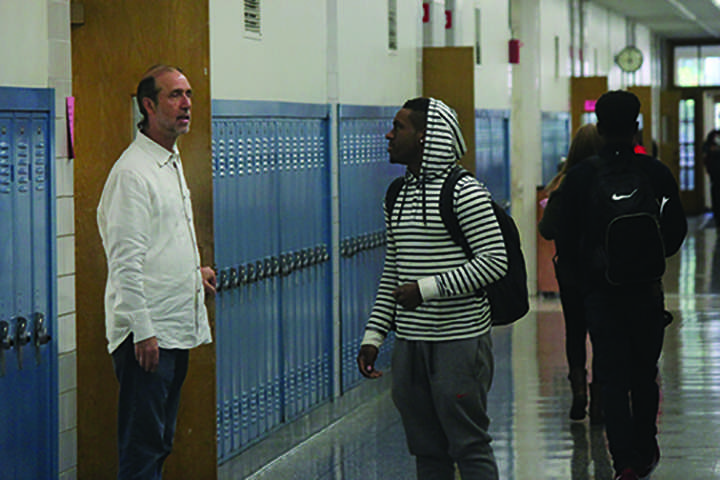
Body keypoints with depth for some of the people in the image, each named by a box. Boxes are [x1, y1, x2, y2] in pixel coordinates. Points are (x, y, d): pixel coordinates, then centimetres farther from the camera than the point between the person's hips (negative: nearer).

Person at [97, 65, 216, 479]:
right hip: (147, 332, -10)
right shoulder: (132, 171, -14)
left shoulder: (173, 164, 16)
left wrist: (194, 270, 18)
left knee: (160, 442, 14)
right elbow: (126, 262, -19)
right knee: (142, 446, -7)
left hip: (178, 328, 10)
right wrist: (143, 331, -21)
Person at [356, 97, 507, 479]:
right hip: (409, 343, 7)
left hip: (459, 341, -7)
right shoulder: (398, 196, 14)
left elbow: (495, 260, -15)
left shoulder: (464, 192, -10)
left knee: (469, 447, -4)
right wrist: (374, 334, 13)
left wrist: (429, 288, -19)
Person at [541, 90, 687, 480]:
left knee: (612, 377, 0)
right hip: (646, 289, 1)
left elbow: (565, 236, -4)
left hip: (600, 289, -1)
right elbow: (677, 229, 3)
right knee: (645, 373, 17)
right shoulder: (656, 173, -5)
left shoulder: (580, 177, -7)